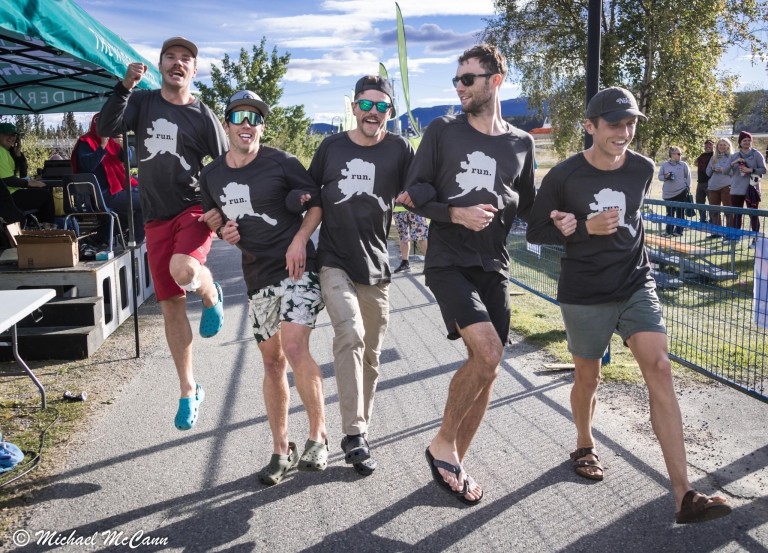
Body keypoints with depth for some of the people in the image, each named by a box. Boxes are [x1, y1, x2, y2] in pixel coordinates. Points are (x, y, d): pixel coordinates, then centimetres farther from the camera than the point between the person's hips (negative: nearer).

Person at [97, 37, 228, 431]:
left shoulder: (202, 116, 0)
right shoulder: (141, 102, 6)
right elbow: (105, 129, -9)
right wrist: (124, 87, -21)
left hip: (195, 210, -3)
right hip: (157, 217, 3)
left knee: (183, 270, -35)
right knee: (171, 307, 6)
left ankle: (211, 295, 3)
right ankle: (188, 391, 20)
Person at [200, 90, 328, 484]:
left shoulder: (281, 163, -7)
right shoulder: (211, 176, 6)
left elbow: (318, 203, -1)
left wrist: (300, 238, -15)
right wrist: (224, 231, -1)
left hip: (296, 268, -5)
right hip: (256, 275, 5)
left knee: (295, 348, -19)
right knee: (272, 361, 10)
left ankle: (318, 436, 1)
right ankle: (281, 450, 20)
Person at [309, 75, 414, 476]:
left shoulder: (399, 149, 2)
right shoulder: (331, 146, 5)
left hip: (376, 266, 1)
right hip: (334, 262, -1)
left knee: (370, 354, 10)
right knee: (349, 333, -23)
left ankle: (360, 431, 27)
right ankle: (354, 433, -16)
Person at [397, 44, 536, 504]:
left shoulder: (521, 143, 9)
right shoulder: (442, 132, 1)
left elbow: (526, 205, 18)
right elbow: (414, 195, -1)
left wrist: (495, 200, -2)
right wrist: (456, 212, -16)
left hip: (494, 267, 4)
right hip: (449, 261, -4)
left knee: (487, 369, 3)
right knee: (487, 352, -21)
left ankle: (457, 463, 21)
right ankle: (442, 444, 1)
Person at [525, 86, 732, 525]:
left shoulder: (643, 169, -2)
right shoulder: (564, 176, -11)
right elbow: (536, 232, -3)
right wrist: (586, 228, -18)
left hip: (637, 286, 2)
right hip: (584, 295, -2)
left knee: (660, 369, -11)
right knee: (588, 377, 11)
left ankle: (684, 495, -11)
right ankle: (585, 445, 42)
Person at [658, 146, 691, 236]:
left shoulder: (683, 165, 1)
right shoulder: (664, 165, 2)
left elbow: (688, 177, 6)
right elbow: (660, 176, 5)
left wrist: (688, 188, 2)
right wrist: (665, 177, -15)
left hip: (681, 192, -1)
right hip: (668, 193, 1)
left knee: (680, 212, 1)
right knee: (670, 213, 5)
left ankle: (678, 230, 7)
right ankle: (669, 231, 13)